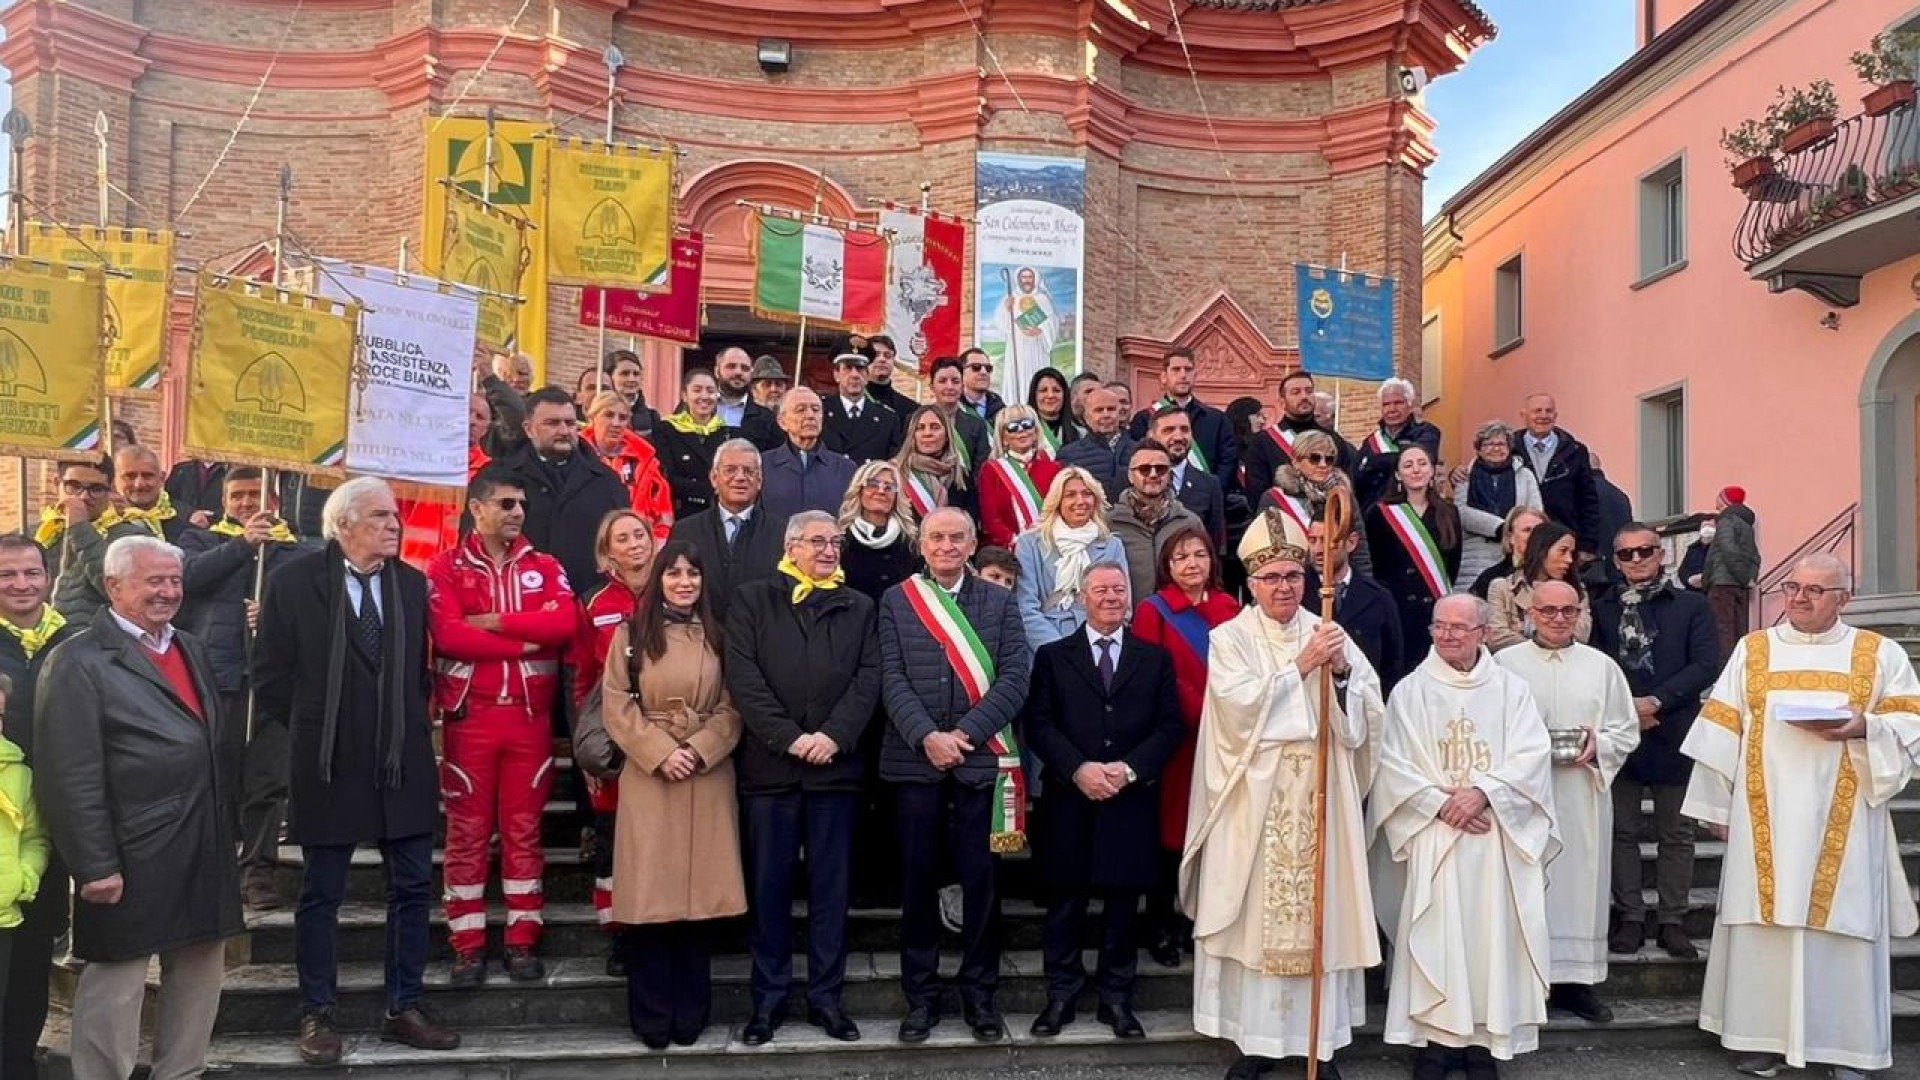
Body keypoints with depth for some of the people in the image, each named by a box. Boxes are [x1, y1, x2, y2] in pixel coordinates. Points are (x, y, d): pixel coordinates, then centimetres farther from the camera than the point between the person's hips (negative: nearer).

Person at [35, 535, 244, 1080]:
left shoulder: (190, 649, 14)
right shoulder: (79, 660, -10)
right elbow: (71, 776, -14)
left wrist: (228, 829, 13)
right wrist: (95, 866, -17)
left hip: (206, 851, 8)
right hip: (133, 857, -7)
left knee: (200, 973, 16)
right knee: (116, 984, 4)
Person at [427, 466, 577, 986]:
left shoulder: (545, 567, 10)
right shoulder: (446, 568, 3)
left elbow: (564, 622, -9)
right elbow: (448, 635, -13)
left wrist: (493, 621, -11)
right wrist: (525, 642, -11)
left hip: (530, 715, 2)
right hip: (469, 715, -2)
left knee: (524, 829, 6)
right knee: (467, 832, 3)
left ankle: (522, 941, 14)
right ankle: (468, 946, 11)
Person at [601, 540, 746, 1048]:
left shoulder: (718, 637, 9)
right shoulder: (631, 633, 5)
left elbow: (732, 708, 4)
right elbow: (617, 705, -1)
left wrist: (699, 751, -12)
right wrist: (661, 753, -12)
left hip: (709, 776, 1)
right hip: (648, 775, -1)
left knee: (701, 892, 2)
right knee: (648, 894, -3)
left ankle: (691, 1015, 14)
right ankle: (652, 1017, 9)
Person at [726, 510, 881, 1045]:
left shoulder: (859, 608, 13)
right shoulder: (752, 601, 6)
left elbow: (868, 677, 4)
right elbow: (742, 676, -4)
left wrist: (834, 736, -11)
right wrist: (789, 738, -12)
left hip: (836, 765, 2)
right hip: (770, 765, -1)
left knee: (831, 885, 6)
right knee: (769, 884, 5)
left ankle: (826, 996, 16)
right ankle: (768, 998, 15)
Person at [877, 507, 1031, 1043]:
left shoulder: (1000, 602, 8)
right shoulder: (895, 601, 7)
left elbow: (1014, 679, -2)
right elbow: (893, 680, -1)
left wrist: (965, 734, -11)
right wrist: (927, 737, -14)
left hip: (981, 758, 0)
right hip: (914, 758, 0)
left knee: (980, 878, 4)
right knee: (918, 878, 6)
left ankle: (980, 993, 16)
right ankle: (921, 995, 17)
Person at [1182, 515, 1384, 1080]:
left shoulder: (1326, 633, 10)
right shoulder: (1230, 637, 1)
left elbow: (1369, 711, 5)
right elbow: (1238, 706, -13)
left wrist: (1341, 672, -13)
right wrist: (1300, 666, -14)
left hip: (1321, 793, 2)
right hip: (1256, 795, -2)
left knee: (1321, 908, 3)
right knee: (1256, 911, 0)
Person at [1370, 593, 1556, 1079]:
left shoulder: (1511, 689, 6)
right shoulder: (1410, 691, 4)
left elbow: (1531, 755, -4)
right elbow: (1392, 763, -1)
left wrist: (1483, 792, -17)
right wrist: (1441, 803, -12)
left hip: (1497, 836, 1)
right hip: (1433, 834, -1)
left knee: (1491, 931, 2)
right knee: (1434, 933, -2)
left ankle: (1485, 1040, 11)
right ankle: (1433, 1037, 6)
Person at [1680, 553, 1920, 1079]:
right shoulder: (1752, 650, 9)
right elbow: (1721, 730, 7)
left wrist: (1864, 727, -17)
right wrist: (1717, 806, 4)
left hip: (1843, 822, -1)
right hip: (1766, 819, 1)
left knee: (1843, 924, 0)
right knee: (1764, 924, 1)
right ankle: (1764, 1036, 10)